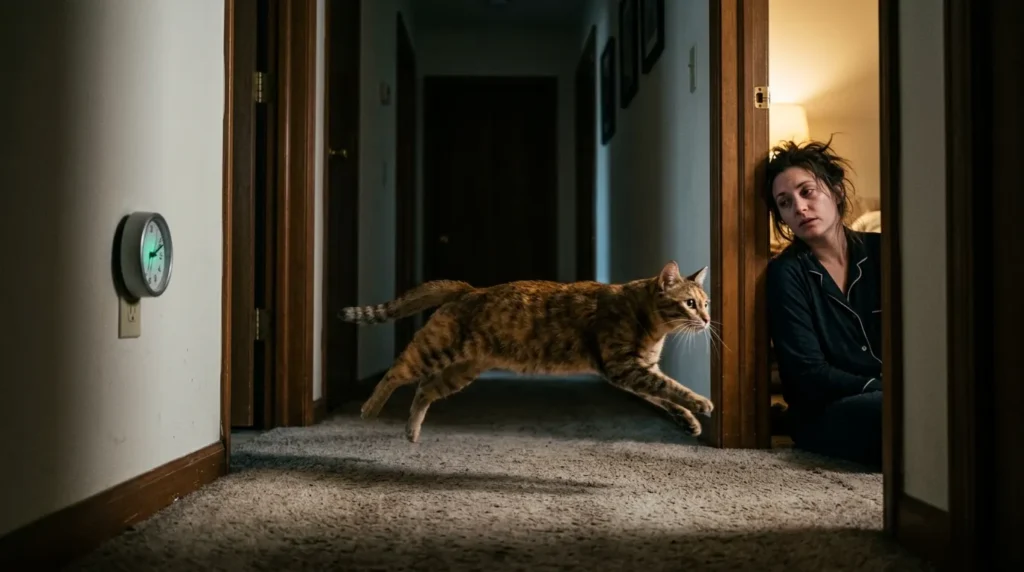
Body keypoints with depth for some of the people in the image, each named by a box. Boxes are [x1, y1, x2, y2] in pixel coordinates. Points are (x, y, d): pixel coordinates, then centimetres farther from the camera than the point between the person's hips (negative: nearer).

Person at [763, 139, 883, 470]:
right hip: (825, 412, -4)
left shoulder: (879, 252, 9)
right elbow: (809, 374, -8)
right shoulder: (785, 274, -2)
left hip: (896, 394, 4)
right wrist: (879, 389, -20)